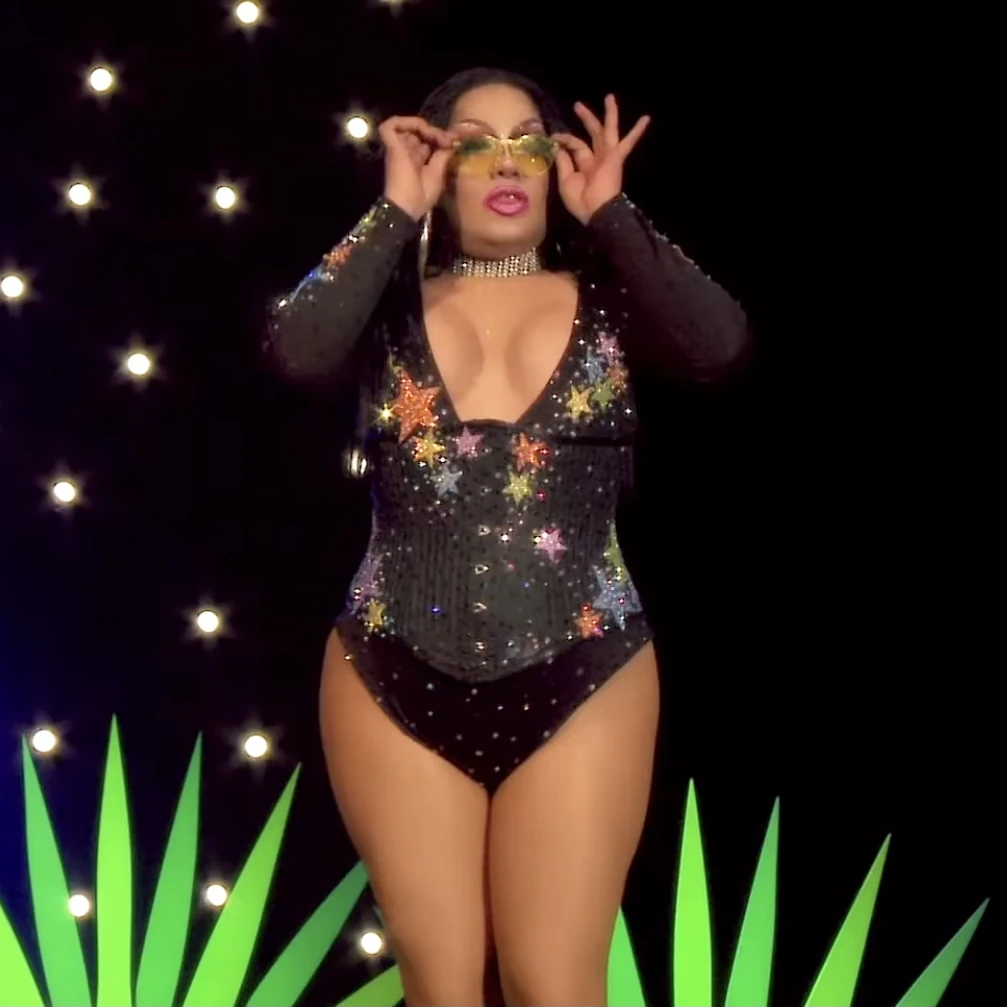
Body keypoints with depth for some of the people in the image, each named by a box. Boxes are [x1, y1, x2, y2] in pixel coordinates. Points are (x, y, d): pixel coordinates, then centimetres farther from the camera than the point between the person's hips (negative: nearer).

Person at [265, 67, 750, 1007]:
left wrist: (609, 214, -8)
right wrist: (396, 212, -9)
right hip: (401, 689, 1)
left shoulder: (607, 303, 5)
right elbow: (294, 351, -16)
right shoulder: (390, 310, 5)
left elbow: (719, 344, -15)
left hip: (579, 689, 0)